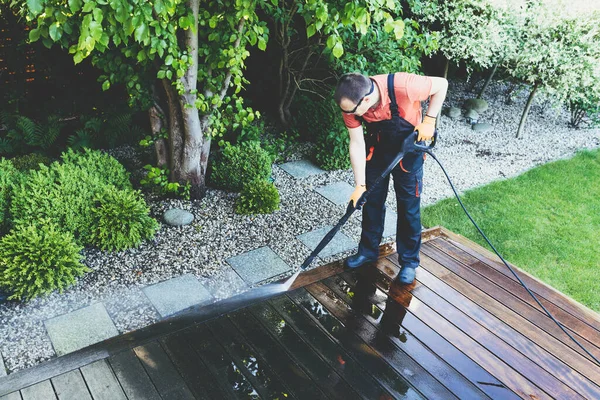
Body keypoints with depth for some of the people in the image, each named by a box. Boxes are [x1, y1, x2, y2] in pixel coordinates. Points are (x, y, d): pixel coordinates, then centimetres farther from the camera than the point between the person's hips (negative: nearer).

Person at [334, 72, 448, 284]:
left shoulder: (402, 86, -38)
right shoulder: (351, 104, -24)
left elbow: (441, 84, -20)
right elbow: (357, 145, -16)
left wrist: (429, 120, -22)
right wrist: (360, 185, -16)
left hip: (408, 149, -3)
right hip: (376, 149, 4)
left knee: (409, 206, 3)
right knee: (372, 200, 12)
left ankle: (409, 260, 19)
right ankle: (368, 250, 31)